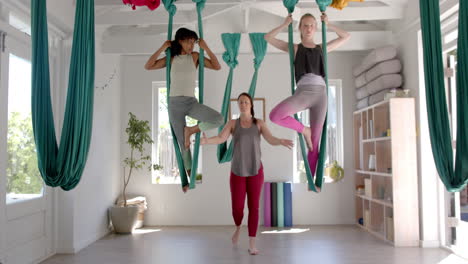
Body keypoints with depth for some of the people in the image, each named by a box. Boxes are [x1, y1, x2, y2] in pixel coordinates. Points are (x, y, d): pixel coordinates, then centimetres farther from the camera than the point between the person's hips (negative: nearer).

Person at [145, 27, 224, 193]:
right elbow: (148, 66, 0)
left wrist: (206, 48, -7)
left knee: (219, 119, -24)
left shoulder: (195, 56, 5)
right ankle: (188, 177, 14)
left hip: (191, 102, 1)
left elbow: (217, 67, -1)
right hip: (175, 103, 0)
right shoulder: (171, 59, 7)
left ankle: (190, 130, -2)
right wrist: (163, 48, -2)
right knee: (183, 143, 1)